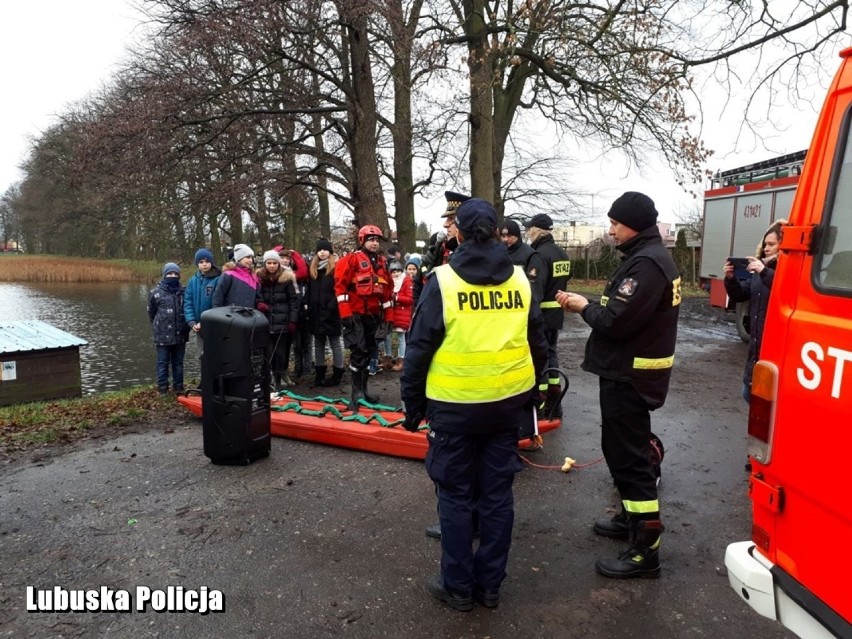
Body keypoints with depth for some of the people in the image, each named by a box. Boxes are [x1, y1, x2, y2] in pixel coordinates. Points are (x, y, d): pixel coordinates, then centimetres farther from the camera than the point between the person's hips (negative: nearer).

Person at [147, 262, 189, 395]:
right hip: (163, 335, -2)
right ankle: (162, 388, 13)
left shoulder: (183, 291, 4)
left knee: (178, 362, 13)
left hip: (180, 335, 2)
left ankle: (179, 386, 23)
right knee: (163, 363, 5)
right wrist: (158, 327, 12)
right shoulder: (156, 292, -1)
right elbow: (151, 313, 9)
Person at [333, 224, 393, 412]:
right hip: (355, 315, -6)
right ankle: (357, 393, -2)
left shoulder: (382, 262, 12)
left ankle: (363, 389, 22)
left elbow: (387, 290, 17)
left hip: (373, 315, 6)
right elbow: (340, 286, -11)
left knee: (368, 352, 12)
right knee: (359, 352, -9)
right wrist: (345, 314, -16)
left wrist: (387, 316, 14)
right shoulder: (352, 259, -6)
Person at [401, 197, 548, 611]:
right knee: (497, 494, 14)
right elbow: (538, 346, 9)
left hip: (454, 406, -4)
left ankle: (458, 586, 23)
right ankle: (490, 584, 27)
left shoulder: (443, 280, -10)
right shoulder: (519, 280, 3)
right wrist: (529, 397, 20)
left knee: (456, 497, 10)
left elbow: (419, 349, -8)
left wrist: (412, 405, 2)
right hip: (507, 403, 4)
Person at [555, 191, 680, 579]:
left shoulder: (646, 263, -21)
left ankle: (645, 551, 6)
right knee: (624, 449, 22)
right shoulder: (649, 256, 13)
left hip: (630, 377, -11)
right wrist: (585, 305, 1)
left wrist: (584, 306, -8)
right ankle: (632, 519, 38)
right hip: (631, 372, 11)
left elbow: (615, 322, -26)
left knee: (629, 457, -4)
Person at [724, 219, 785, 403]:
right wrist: (730, 278, -2)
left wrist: (765, 272, -29)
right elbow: (741, 295, 15)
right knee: (750, 392, 17)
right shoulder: (761, 267, 12)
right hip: (756, 343, 8)